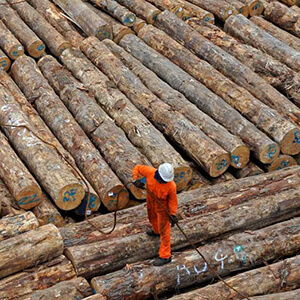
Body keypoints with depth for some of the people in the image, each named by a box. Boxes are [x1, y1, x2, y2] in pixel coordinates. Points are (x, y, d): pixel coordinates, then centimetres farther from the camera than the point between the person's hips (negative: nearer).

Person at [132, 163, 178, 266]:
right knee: (152, 218, 34)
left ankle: (165, 256, 14)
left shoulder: (171, 186, -35)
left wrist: (172, 214, -20)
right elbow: (137, 168, -13)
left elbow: (173, 200, -20)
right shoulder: (150, 172, -30)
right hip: (151, 201, 5)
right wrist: (135, 179, -28)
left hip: (163, 206, -5)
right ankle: (156, 231, 69)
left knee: (164, 230, 3)